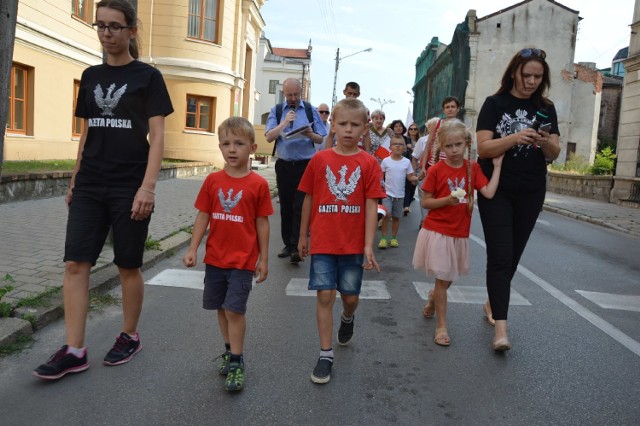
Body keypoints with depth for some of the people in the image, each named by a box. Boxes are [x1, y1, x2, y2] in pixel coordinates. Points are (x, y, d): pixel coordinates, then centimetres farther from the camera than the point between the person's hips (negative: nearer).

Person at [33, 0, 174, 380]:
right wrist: (74, 181, 15)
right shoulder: (91, 76, 14)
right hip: (90, 187, 5)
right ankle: (74, 351, 6)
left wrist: (148, 186, -16)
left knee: (129, 266, 5)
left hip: (130, 187, -5)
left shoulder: (148, 76, -1)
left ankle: (130, 336, 24)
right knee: (75, 264, -2)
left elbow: (157, 136, -7)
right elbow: (87, 133, 18)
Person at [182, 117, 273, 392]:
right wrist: (193, 249, 1)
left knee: (234, 309, -6)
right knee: (222, 308, 15)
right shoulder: (213, 181, 1)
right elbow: (203, 217, 5)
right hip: (215, 257, 4)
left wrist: (263, 259, -1)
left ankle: (236, 362, 9)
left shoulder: (258, 184, -7)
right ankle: (229, 350, 34)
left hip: (243, 260, -4)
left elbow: (262, 223, -3)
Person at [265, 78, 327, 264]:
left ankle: (296, 248, -9)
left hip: (305, 165, -2)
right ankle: (288, 245, 20)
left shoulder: (311, 110, 5)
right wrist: (285, 122, -17)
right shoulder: (276, 111, 7)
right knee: (285, 207, 9)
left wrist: (310, 135, -18)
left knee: (300, 207, -10)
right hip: (284, 165, 2)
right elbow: (269, 137, -4)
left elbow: (321, 139, 4)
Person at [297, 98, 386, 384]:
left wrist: (368, 245, -9)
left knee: (350, 296, 12)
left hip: (353, 244, 0)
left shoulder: (369, 164, -3)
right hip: (322, 242, 0)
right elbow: (309, 200, 6)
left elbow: (371, 207, -5)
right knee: (325, 295, 0)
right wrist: (303, 237, 10)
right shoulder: (320, 159, -1)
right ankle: (326, 354, 13)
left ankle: (347, 318, 48)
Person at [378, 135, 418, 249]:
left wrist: (417, 178, -16)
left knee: (396, 217, 11)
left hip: (400, 194, 2)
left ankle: (394, 238, 22)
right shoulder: (386, 161, -3)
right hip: (387, 193, -2)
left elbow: (410, 177, 3)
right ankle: (383, 238, -1)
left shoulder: (406, 162, 1)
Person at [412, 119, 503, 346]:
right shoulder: (436, 170, -8)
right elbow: (425, 202, -6)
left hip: (460, 234, 4)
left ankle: (433, 296, 48)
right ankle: (441, 326, 13)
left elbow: (489, 193, -12)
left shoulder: (473, 168, 1)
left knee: (448, 279, 16)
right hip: (437, 231, -4)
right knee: (443, 278, 0)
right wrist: (447, 200, -21)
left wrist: (497, 166, -8)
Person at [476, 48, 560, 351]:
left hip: (531, 193, 4)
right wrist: (515, 137, -27)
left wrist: (546, 142, -20)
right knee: (500, 255, -10)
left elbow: (554, 154, 2)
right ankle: (501, 327, -10)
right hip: (496, 190, -4)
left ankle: (493, 302, 31)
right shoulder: (495, 104, -2)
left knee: (513, 254, 11)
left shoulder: (546, 108, 8)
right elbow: (484, 147, -11)